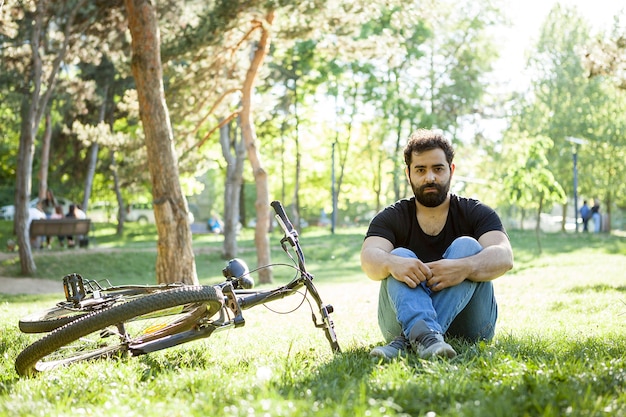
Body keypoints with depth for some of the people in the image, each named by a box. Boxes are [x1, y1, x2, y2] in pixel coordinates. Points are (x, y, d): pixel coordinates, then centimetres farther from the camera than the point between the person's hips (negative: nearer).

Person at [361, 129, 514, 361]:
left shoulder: (476, 214, 4)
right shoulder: (391, 218, 6)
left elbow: (504, 257, -17)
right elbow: (369, 258, -16)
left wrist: (464, 267, -39)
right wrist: (391, 264, -41)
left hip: (468, 326, 0)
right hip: (403, 319, 1)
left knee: (467, 246, -21)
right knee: (400, 256, -23)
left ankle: (409, 340, -41)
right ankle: (425, 334, -53)